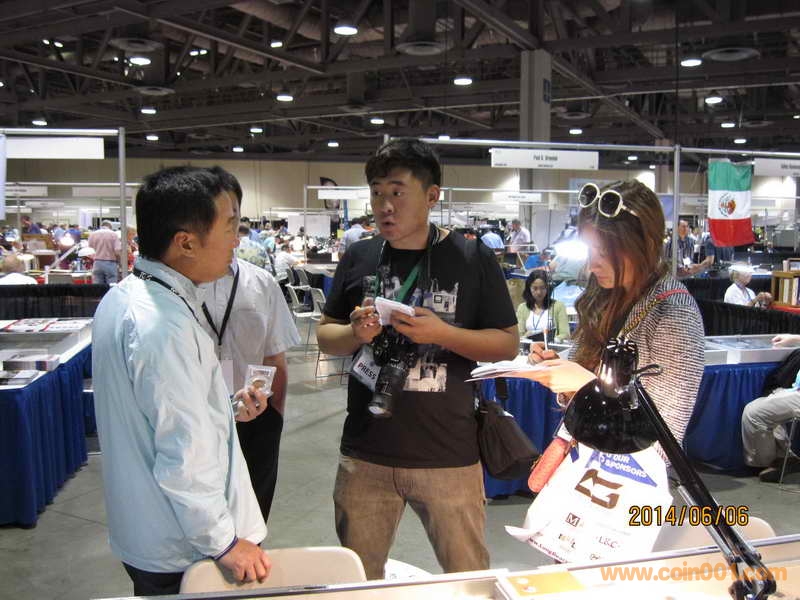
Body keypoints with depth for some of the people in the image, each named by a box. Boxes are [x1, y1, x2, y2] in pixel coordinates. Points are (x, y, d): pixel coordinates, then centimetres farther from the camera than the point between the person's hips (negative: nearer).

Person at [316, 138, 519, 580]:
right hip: (365, 453, 3)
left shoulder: (472, 259, -5)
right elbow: (325, 335, 11)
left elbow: (507, 343, -3)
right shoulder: (358, 258, 3)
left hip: (448, 455, -2)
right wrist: (356, 333, -12)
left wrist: (443, 332, -20)